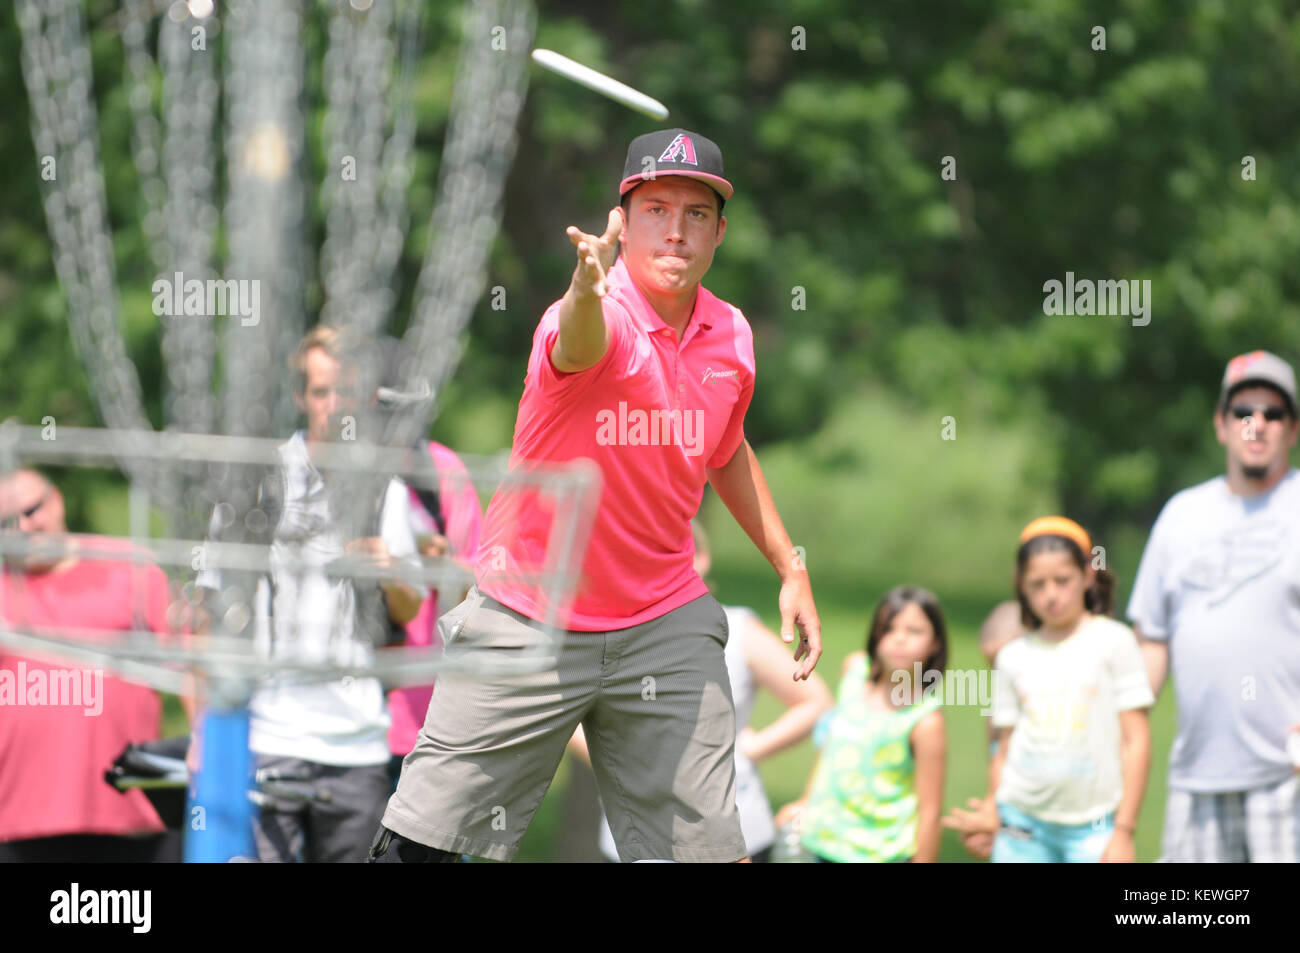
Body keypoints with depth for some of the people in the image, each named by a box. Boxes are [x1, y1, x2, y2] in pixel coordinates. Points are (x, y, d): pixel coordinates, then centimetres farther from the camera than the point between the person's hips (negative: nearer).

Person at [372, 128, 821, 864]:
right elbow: (579, 349, -45)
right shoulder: (601, 318, -18)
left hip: (665, 626, 4)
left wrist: (790, 567, 18)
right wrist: (587, 291, -67)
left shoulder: (731, 335, 1)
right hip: (528, 624, -4)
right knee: (417, 845, -6)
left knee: (711, 847, -1)